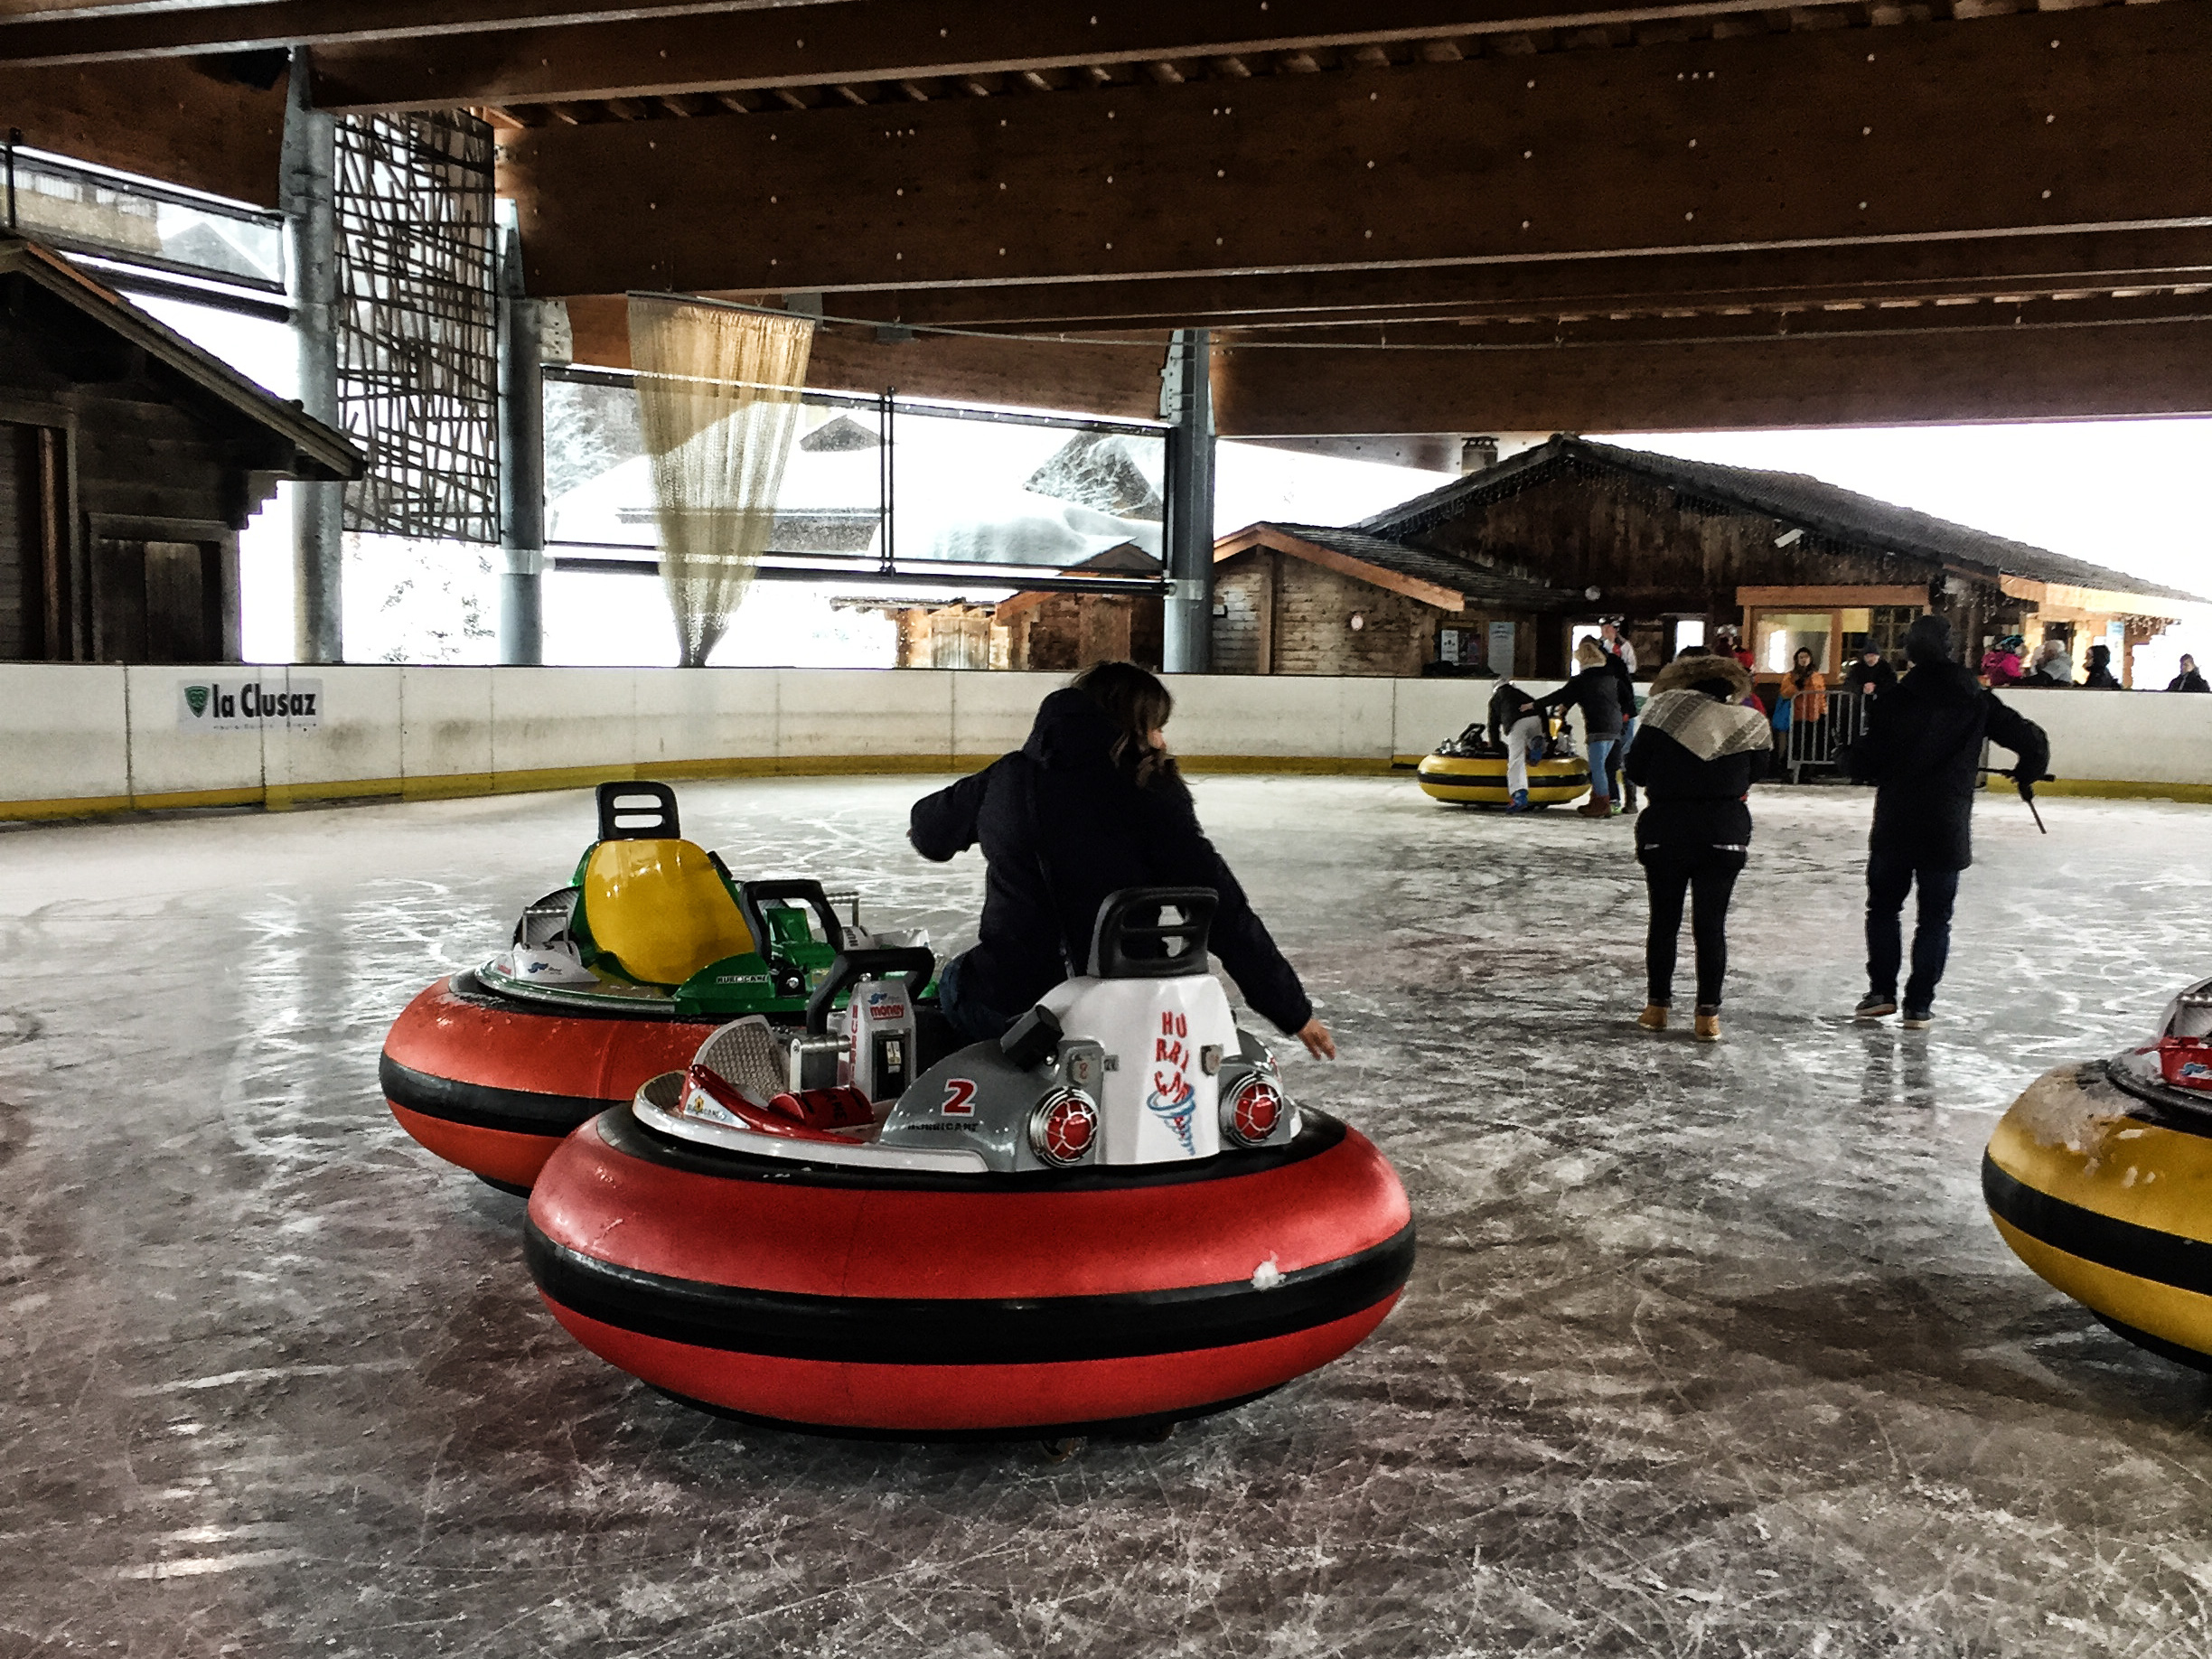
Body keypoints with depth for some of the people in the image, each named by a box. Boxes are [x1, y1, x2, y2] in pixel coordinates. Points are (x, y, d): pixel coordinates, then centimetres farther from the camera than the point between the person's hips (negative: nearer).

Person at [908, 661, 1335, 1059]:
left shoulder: (1005, 777, 1)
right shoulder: (1150, 794, -11)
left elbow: (931, 832, 20)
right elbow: (1223, 910, -13)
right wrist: (1294, 1011, -6)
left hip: (1006, 1006, 2)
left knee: (955, 979, 31)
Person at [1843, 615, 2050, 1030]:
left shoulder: (1896, 699, -8)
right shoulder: (1976, 701, 0)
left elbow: (1866, 762, -9)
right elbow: (2032, 740, 3)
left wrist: (1853, 758, 14)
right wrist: (2026, 776, 22)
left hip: (1894, 825, -1)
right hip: (1947, 830, 2)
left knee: (1883, 906, 15)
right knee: (1935, 917, 10)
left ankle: (1882, 992, 12)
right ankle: (1919, 1005, 9)